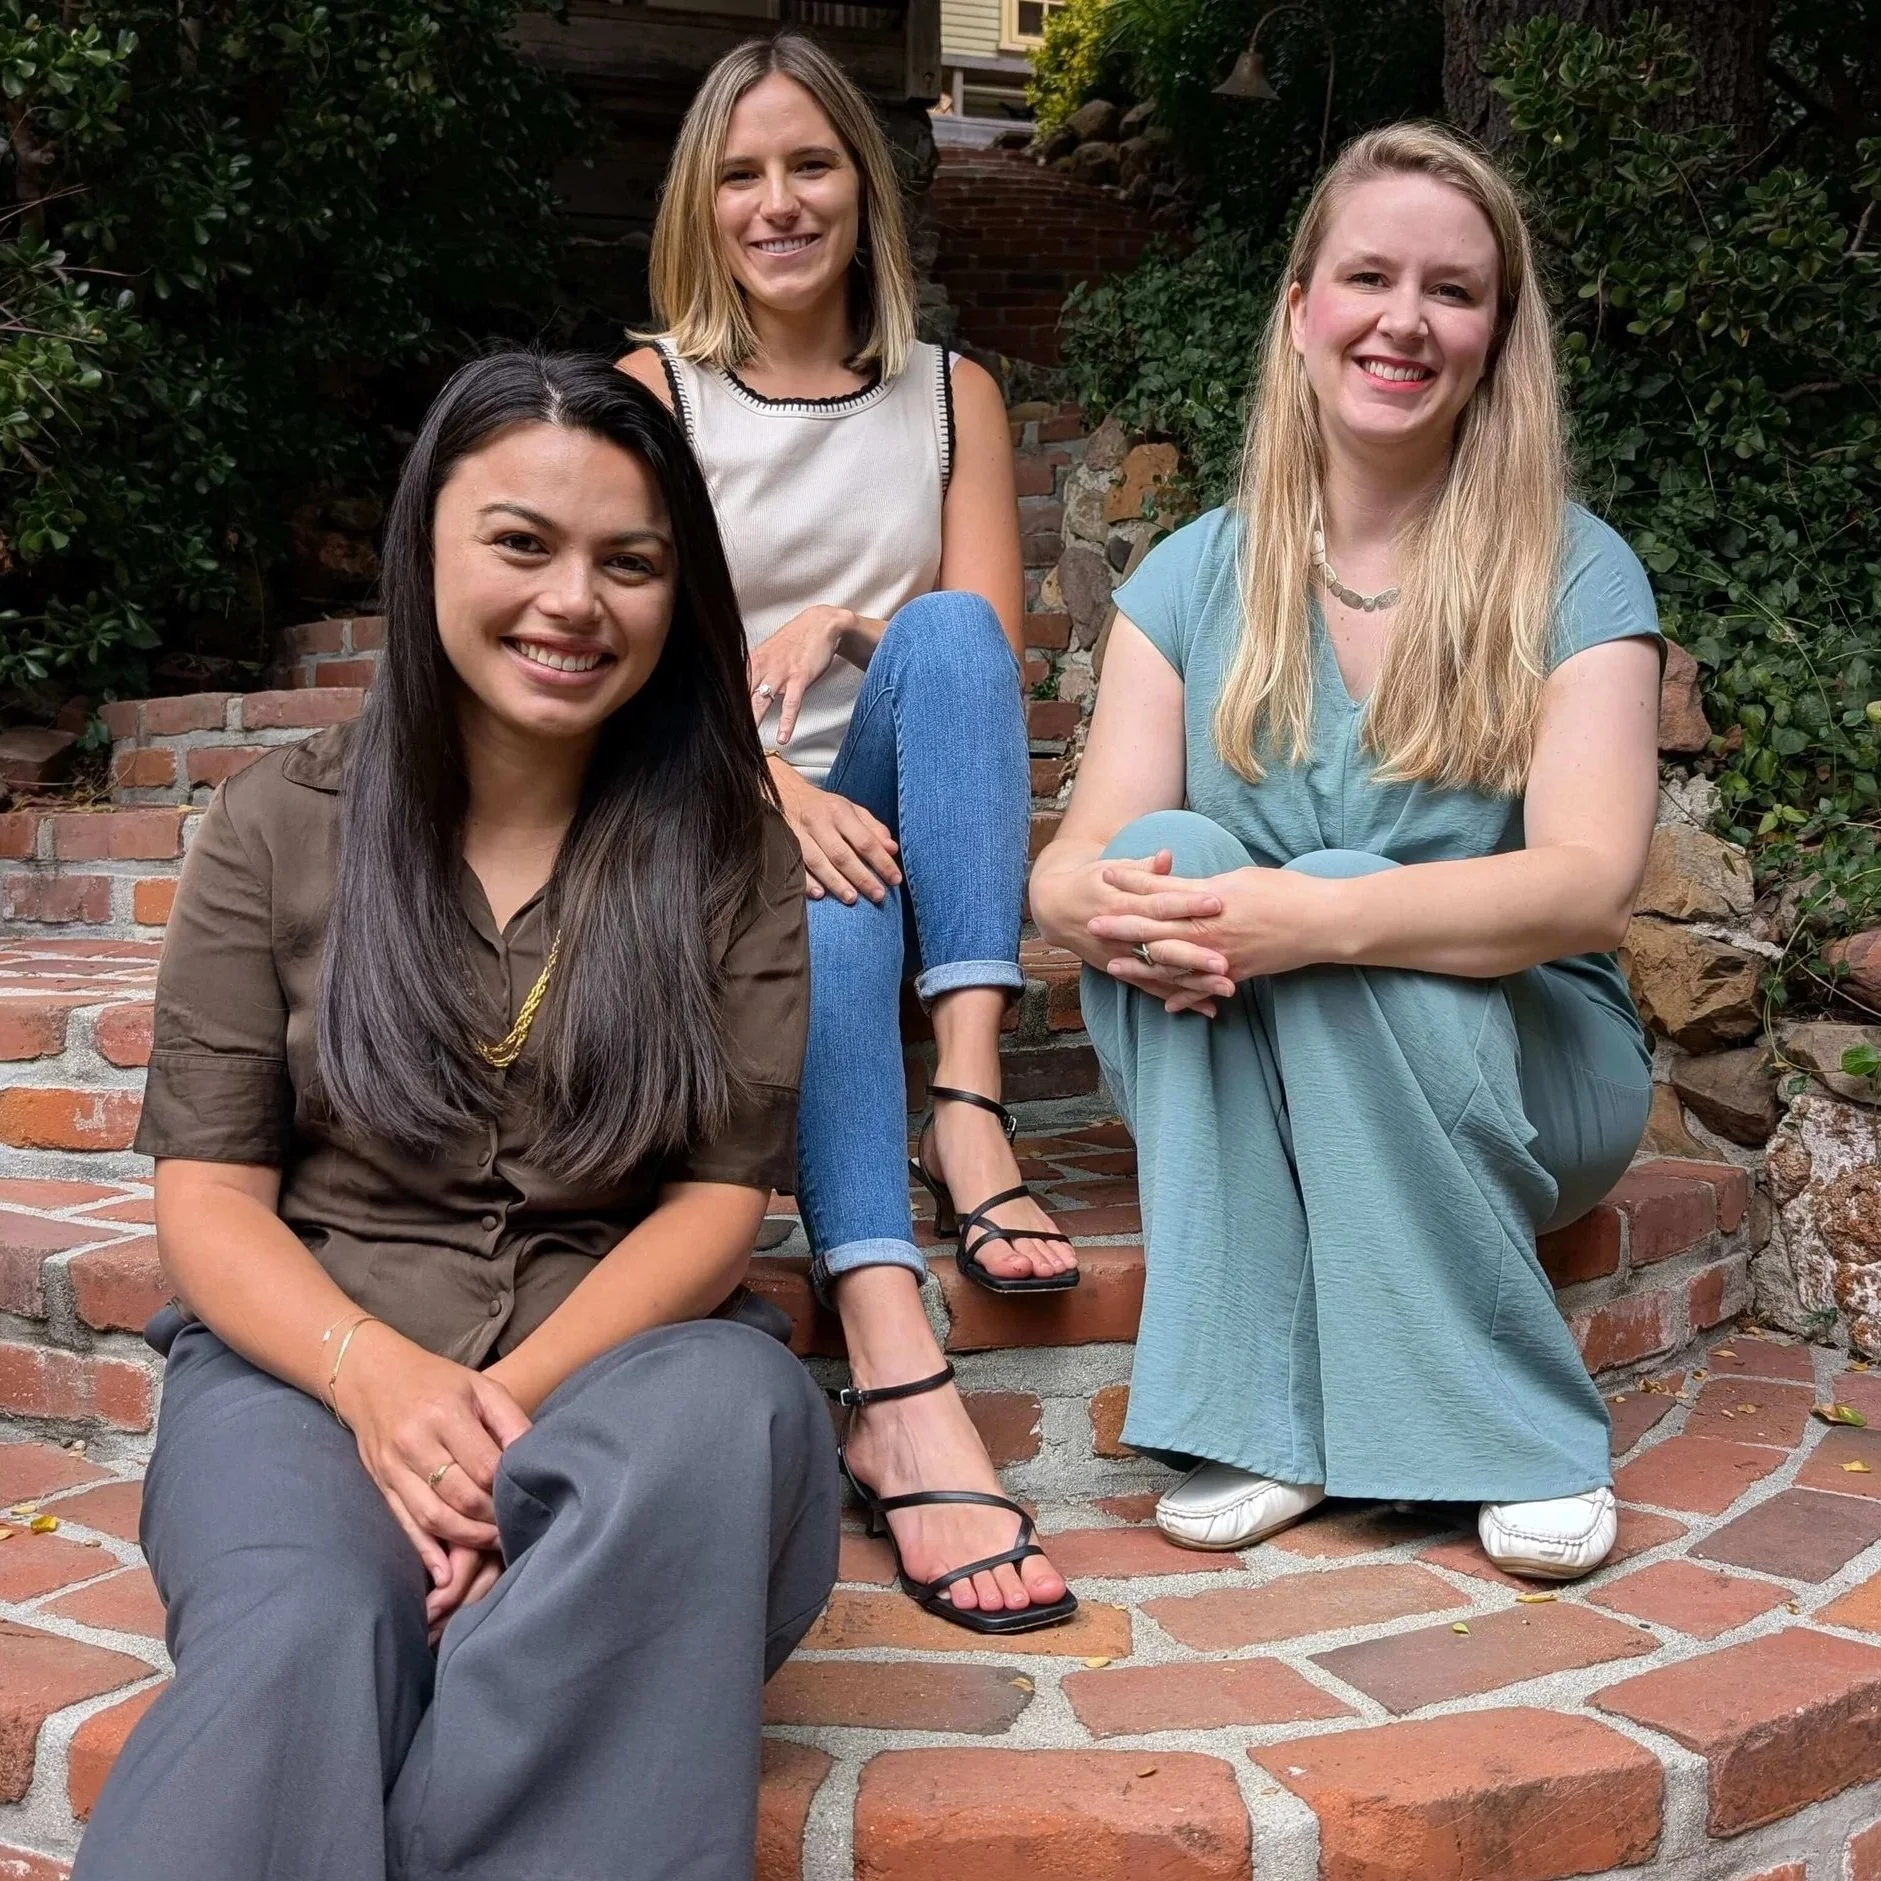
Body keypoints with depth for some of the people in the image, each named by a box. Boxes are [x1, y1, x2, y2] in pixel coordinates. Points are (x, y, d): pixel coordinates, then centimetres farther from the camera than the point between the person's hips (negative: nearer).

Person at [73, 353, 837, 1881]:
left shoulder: (730, 850, 5)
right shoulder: (281, 826, 6)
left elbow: (724, 1193, 0)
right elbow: (206, 1194, 3)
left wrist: (519, 1397, -18)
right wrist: (374, 1374, -18)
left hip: (615, 1361, 2)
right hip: (306, 1362, -1)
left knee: (736, 1406, -35)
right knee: (313, 1638, -36)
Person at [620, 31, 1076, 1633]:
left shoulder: (954, 395, 13)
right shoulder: (652, 392, 6)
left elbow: (989, 642, 3)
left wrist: (848, 625, -17)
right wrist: (772, 791, -27)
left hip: (893, 825, 2)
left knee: (946, 634, -27)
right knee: (832, 907, -36)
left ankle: (968, 1107, -38)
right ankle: (899, 1388, -51)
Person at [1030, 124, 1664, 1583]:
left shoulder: (1576, 575, -5)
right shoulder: (1194, 578, 3)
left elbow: (1594, 882, -20)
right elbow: (1077, 861, -7)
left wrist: (1315, 918, -36)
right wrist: (1102, 900, -33)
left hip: (1510, 1070, -2)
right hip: (1236, 1089, 2)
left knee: (1340, 912, -32)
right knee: (1169, 855, -27)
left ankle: (1520, 1434, -17)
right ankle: (1259, 1412, -25)